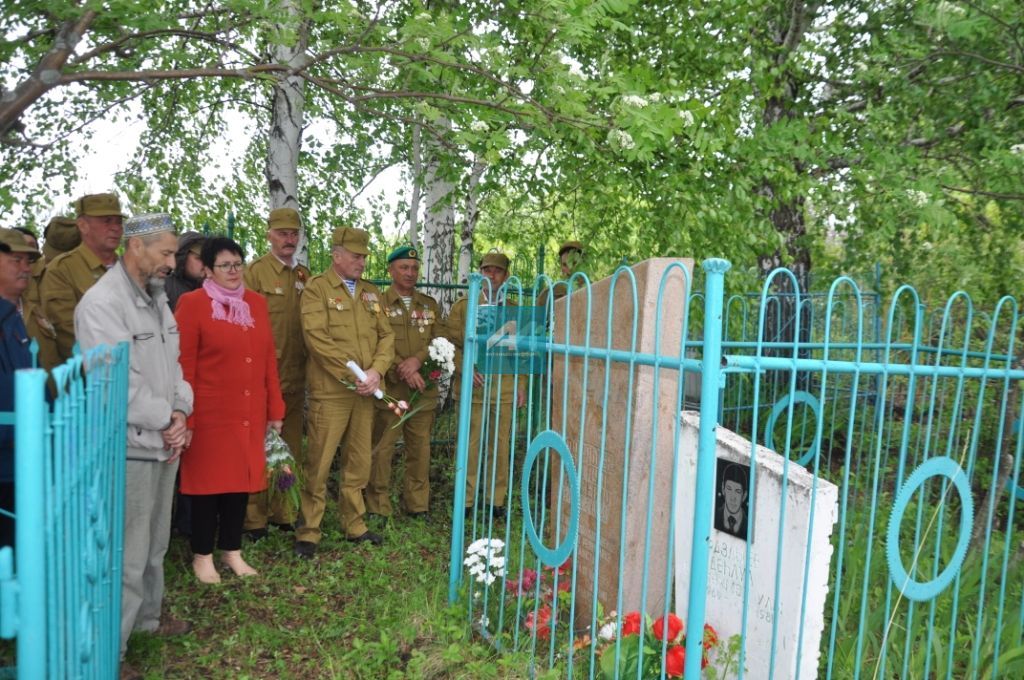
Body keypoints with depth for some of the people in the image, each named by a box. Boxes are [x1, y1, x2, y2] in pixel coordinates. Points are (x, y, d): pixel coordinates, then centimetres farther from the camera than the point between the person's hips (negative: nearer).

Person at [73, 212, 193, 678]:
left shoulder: (156, 298, 11)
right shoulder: (101, 303, -16)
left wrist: (179, 412, -4)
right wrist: (165, 422, -12)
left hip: (163, 443, 8)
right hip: (129, 447, -8)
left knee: (155, 542, 21)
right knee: (127, 553, 0)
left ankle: (148, 615, 40)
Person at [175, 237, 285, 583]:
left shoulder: (257, 302, 9)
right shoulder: (192, 304, -6)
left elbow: (268, 358, 10)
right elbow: (183, 366, -8)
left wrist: (275, 409, 8)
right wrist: (185, 418, -11)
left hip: (250, 414, 5)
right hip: (210, 413, -5)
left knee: (242, 479, 13)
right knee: (208, 481, 7)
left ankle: (232, 550, 29)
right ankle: (202, 556, 23)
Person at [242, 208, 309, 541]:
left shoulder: (305, 275, 12)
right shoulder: (255, 272, -4)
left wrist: (307, 365, 8)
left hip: (296, 376, 5)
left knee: (290, 448, 12)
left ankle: (284, 512, 23)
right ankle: (254, 519, 12)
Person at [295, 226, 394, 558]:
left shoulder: (371, 292, 15)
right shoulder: (316, 288, -4)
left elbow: (386, 335, 11)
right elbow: (317, 339, -14)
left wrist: (375, 372, -7)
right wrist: (351, 376, -15)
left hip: (365, 392, 6)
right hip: (330, 392, -6)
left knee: (359, 463, 12)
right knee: (318, 464, -2)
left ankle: (354, 525, 25)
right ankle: (308, 532, 10)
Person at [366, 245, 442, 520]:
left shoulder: (430, 305, 15)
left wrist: (418, 360, -12)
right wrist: (403, 371, -15)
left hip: (424, 391, 4)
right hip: (390, 389, -3)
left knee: (420, 449, 7)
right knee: (382, 449, -2)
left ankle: (418, 504, 19)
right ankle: (378, 507, 9)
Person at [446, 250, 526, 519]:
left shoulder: (514, 310, 12)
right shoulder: (462, 306, 7)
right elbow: (451, 344, 3)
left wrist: (521, 386, 7)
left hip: (504, 388, 2)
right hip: (472, 386, -1)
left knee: (501, 446, 4)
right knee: (470, 444, 3)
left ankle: (497, 499, 15)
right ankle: (466, 499, 13)